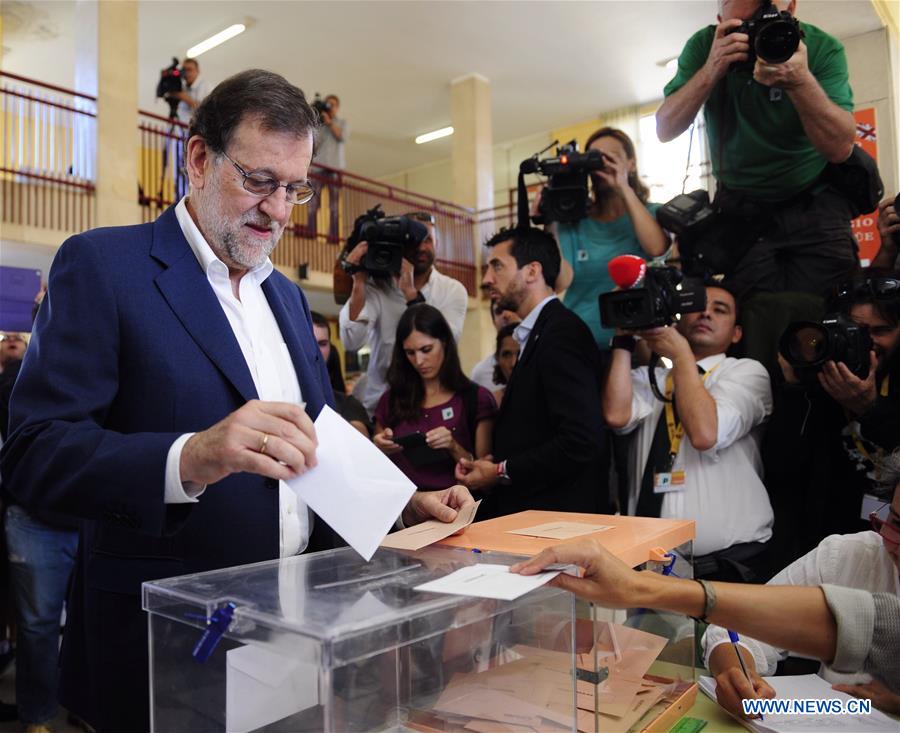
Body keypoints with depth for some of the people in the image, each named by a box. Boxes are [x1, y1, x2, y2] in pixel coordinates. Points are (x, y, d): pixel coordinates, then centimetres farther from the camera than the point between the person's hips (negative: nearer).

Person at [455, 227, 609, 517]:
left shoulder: (563, 333, -17)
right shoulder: (540, 332, 12)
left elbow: (580, 441, -25)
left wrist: (500, 473, -15)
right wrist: (495, 464, 1)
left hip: (558, 514, -8)